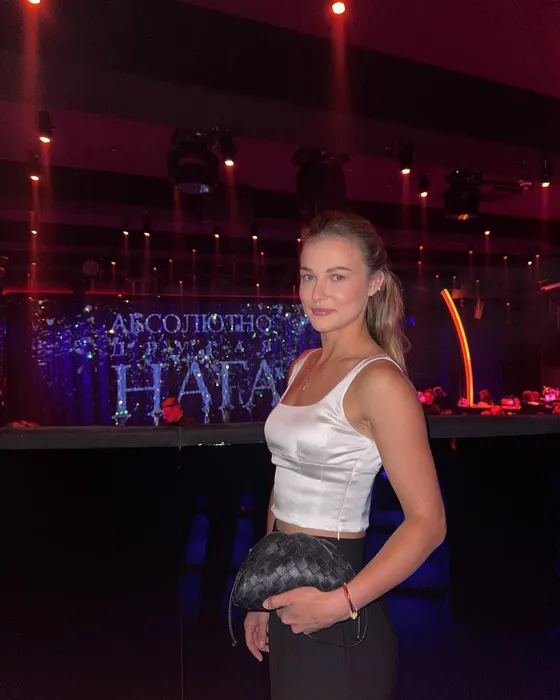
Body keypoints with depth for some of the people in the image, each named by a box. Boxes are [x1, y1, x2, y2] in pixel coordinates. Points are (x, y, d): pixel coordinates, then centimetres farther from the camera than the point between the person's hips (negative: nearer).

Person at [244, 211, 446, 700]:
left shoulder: (379, 380, -19)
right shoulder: (303, 366, 4)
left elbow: (428, 522, -18)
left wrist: (339, 603, -21)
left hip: (338, 623, -7)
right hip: (289, 591, 7)